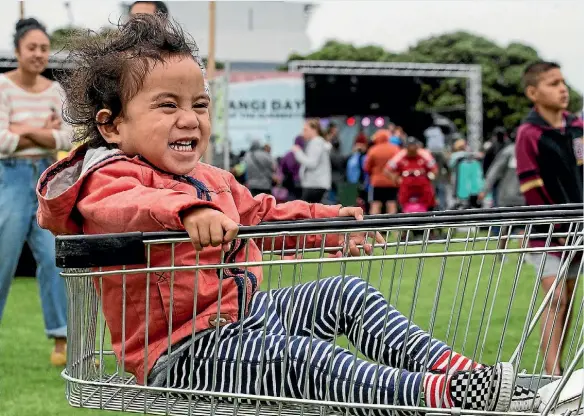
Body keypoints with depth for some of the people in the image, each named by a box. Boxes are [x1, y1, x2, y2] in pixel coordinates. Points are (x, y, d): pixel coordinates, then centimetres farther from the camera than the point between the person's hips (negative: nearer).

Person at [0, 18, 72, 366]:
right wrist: (45, 133, -8)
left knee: (53, 259, -1)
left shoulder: (54, 89, 7)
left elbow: (66, 139, -2)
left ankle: (61, 344, 2)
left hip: (47, 176, 4)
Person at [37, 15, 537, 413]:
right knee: (303, 356, -28)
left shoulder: (211, 180, 15)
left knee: (347, 293, 6)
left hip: (247, 311, 10)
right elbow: (127, 207, -39)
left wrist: (329, 221, 28)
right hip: (184, 354, -10)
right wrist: (187, 211, -58)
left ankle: (453, 366, -5)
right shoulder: (110, 178, -15)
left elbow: (258, 214, 33)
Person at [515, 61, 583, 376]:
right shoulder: (529, 134, -12)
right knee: (556, 300, -11)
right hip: (548, 233, -6)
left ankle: (556, 369, 15)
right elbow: (532, 191, -13)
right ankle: (552, 374, -10)